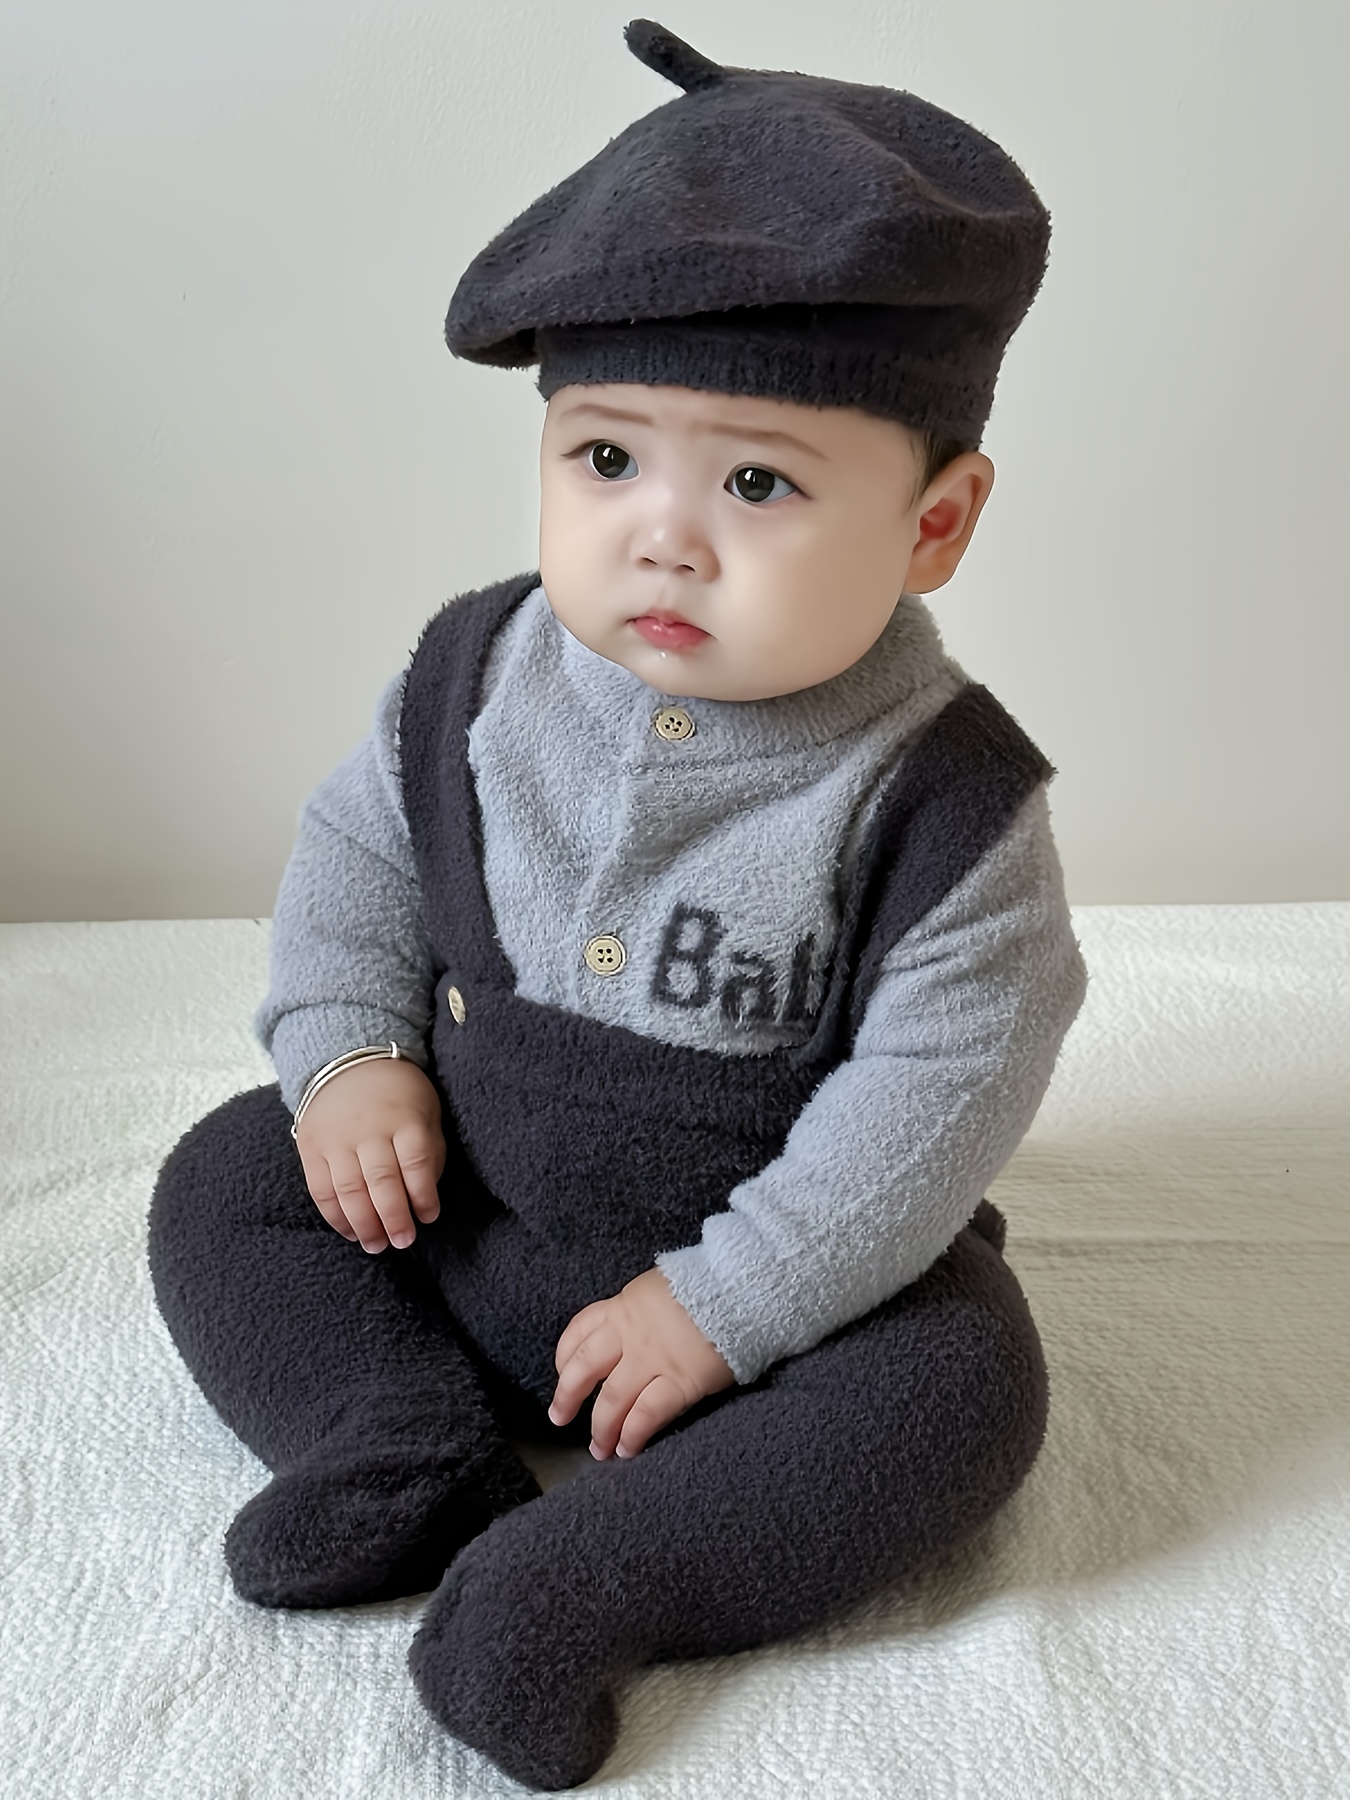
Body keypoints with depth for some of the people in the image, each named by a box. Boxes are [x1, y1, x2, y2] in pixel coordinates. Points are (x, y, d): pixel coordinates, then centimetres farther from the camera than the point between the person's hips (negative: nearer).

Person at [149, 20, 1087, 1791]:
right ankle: (415, 1447, -11)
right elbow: (357, 849, 5)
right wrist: (348, 1050, -10)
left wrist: (725, 1303, -21)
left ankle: (596, 1571, -22)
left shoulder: (940, 789, -21)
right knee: (222, 1183, -3)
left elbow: (941, 1084, -20)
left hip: (791, 1254, -3)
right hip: (451, 1201, 4)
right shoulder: (477, 677, -10)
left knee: (965, 1384, -24)